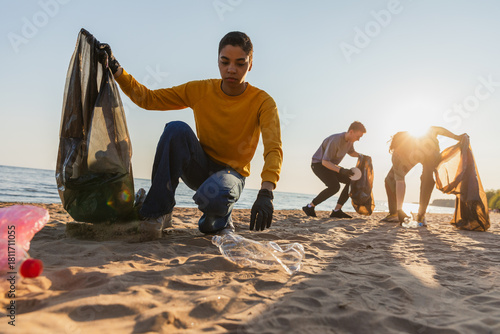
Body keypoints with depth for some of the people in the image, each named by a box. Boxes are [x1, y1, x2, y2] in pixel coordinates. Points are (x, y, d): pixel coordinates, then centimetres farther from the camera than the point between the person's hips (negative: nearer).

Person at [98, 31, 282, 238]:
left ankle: (221, 216, 1)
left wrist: (265, 193, -44)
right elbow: (148, 99, -2)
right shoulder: (200, 91, -4)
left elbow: (274, 149, -28)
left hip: (231, 173, -3)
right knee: (176, 128, -27)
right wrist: (116, 70, -16)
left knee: (212, 196, -39)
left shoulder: (262, 102, -13)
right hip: (200, 167, 3)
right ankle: (158, 212, -18)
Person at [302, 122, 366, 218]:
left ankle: (337, 210, -5)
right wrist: (341, 170, -38)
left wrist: (360, 155, 3)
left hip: (330, 165, 9)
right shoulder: (336, 140, -30)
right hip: (319, 164, -9)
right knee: (335, 186, -29)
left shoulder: (350, 139, -2)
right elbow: (325, 162, -30)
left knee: (351, 182, -4)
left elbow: (351, 152, 22)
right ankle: (310, 207, -16)